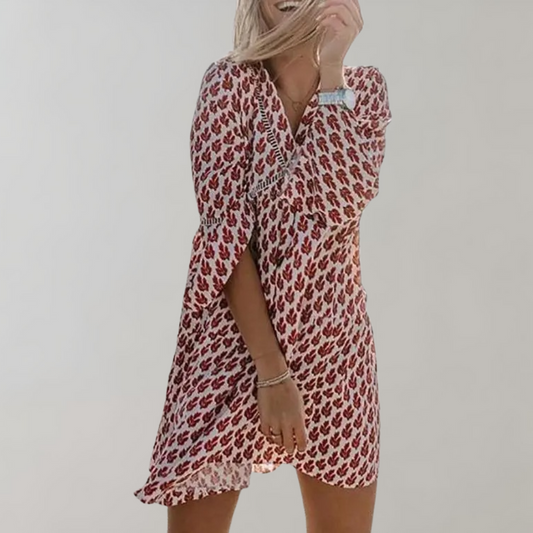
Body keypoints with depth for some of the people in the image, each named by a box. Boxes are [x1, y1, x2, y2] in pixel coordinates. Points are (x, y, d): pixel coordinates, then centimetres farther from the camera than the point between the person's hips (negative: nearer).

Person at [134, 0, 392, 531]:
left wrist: (331, 69, -14)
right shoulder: (230, 81, -5)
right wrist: (272, 369, -19)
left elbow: (343, 201, -15)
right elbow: (225, 229, -13)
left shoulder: (365, 88, 3)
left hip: (332, 343, 3)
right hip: (233, 337, -2)